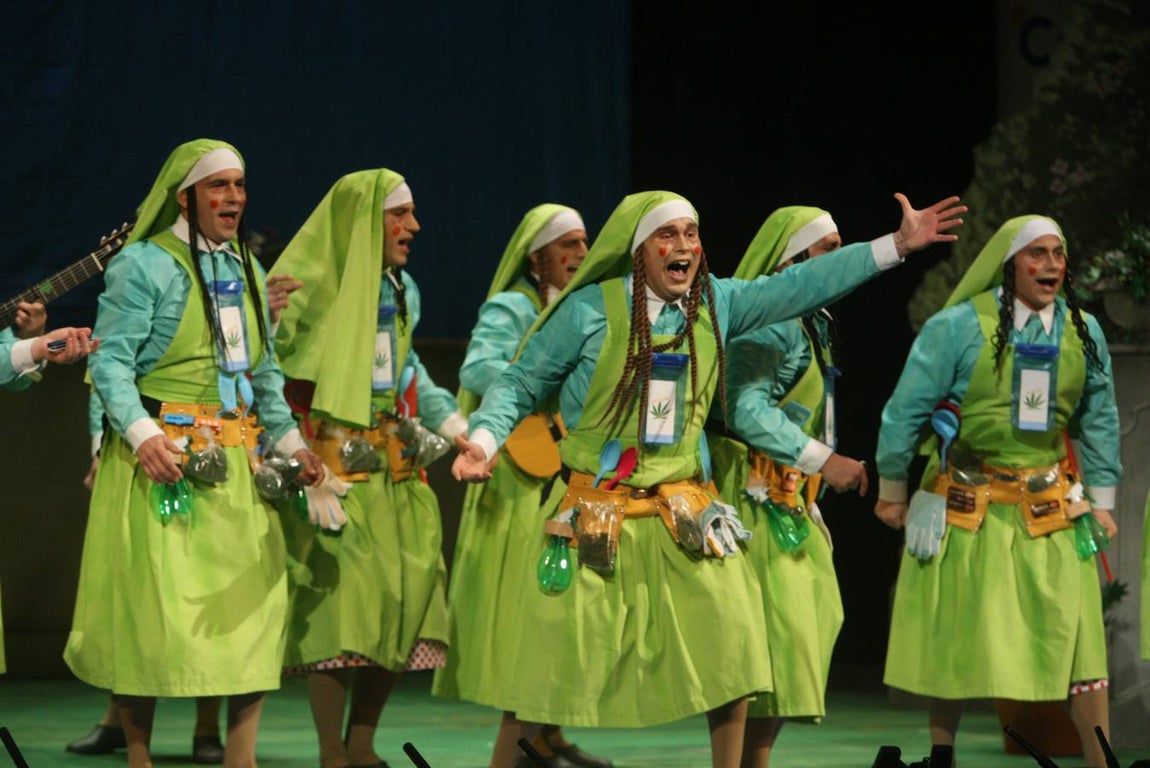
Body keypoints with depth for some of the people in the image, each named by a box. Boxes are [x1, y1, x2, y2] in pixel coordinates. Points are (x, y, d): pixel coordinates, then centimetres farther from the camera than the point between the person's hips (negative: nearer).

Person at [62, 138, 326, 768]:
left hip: (237, 458, 7)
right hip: (165, 457, -7)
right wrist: (143, 434, -24)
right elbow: (110, 361, -11)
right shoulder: (144, 265, -6)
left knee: (257, 603, 1)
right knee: (152, 608, -6)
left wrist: (289, 442, 13)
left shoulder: (247, 269, 16)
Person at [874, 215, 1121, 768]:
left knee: (1078, 636, -2)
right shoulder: (958, 326, -10)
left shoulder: (1083, 332, 3)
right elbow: (906, 410, -3)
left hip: (1050, 509, 3)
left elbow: (1099, 421, 14)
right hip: (967, 508, -3)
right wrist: (892, 491, 4)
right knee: (953, 643, 4)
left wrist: (1101, 500, 13)